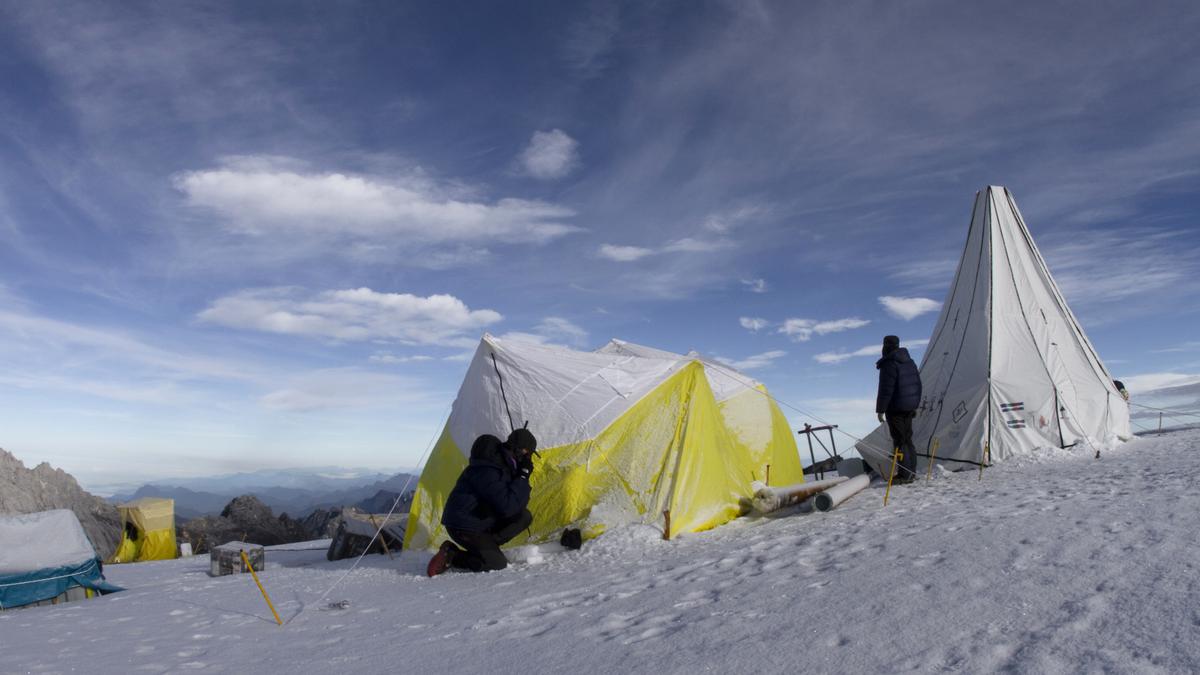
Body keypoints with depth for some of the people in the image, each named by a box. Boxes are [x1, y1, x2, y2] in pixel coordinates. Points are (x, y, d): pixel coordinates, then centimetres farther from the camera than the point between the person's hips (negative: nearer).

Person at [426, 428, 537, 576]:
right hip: (463, 526, -9)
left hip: (482, 521, 9)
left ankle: (485, 546, 0)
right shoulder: (487, 470, -29)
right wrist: (523, 477, -28)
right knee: (497, 564, -16)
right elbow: (506, 506, -34)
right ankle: (450, 555, -3)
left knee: (524, 516, -4)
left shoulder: (506, 464, 1)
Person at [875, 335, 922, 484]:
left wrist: (880, 409, -13)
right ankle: (911, 472, 19)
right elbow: (918, 384, 19)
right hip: (909, 407, 9)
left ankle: (904, 474, -5)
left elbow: (885, 389, -19)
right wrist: (915, 405, 25)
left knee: (899, 441, -5)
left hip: (896, 409, -9)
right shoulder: (910, 362, 13)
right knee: (908, 440, 14)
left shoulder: (889, 364, -16)